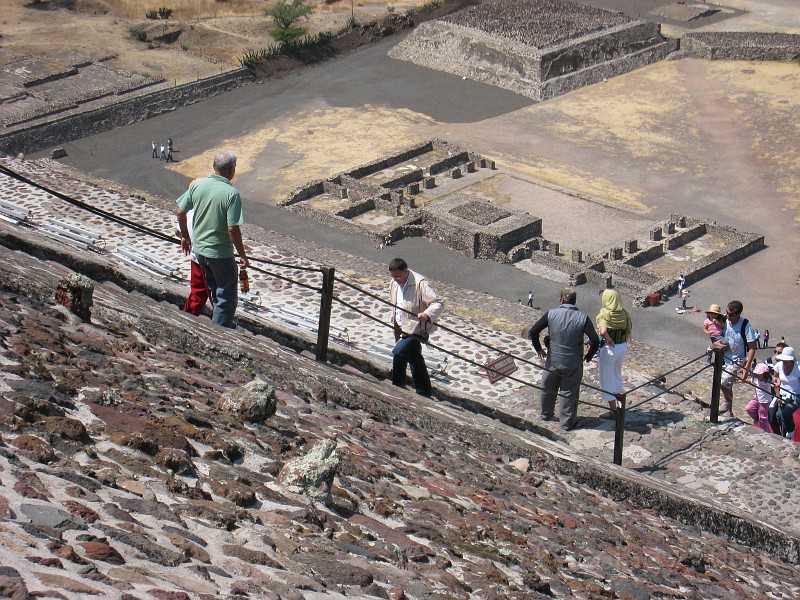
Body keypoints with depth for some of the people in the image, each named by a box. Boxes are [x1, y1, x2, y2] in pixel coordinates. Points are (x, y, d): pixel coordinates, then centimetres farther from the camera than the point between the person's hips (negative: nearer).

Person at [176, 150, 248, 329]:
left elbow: (181, 212, 2)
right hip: (221, 252, -7)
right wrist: (242, 255, -12)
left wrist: (185, 236, 19)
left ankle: (225, 322, 42)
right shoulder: (231, 193, -22)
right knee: (227, 295, 9)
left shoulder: (198, 184, -5)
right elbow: (232, 229, -23)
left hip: (199, 248, 7)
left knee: (216, 290, 26)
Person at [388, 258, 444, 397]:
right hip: (403, 328, 8)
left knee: (399, 352, -23)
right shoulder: (394, 284, 4)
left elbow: (438, 303, -25)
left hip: (416, 329, -8)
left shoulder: (420, 283, -21)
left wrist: (427, 314, -42)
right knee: (414, 359, 17)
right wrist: (395, 325, 21)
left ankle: (397, 387, -8)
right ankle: (424, 392, 31)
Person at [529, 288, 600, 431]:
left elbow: (533, 331, -7)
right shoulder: (583, 318, -11)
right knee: (569, 393, 12)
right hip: (573, 364, -1)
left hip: (553, 361, 1)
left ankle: (546, 414, 41)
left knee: (548, 389, 23)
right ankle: (567, 422, 20)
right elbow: (595, 341, -8)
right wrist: (588, 356, 9)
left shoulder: (551, 314, -10)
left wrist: (538, 349, 8)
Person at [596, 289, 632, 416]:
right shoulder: (624, 313, -1)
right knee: (617, 376, 28)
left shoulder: (604, 314, -19)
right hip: (622, 347, 7)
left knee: (607, 380, 10)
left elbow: (603, 331, -35)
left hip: (608, 349, -7)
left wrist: (609, 340, -18)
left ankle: (613, 411, 17)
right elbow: (628, 330, 0)